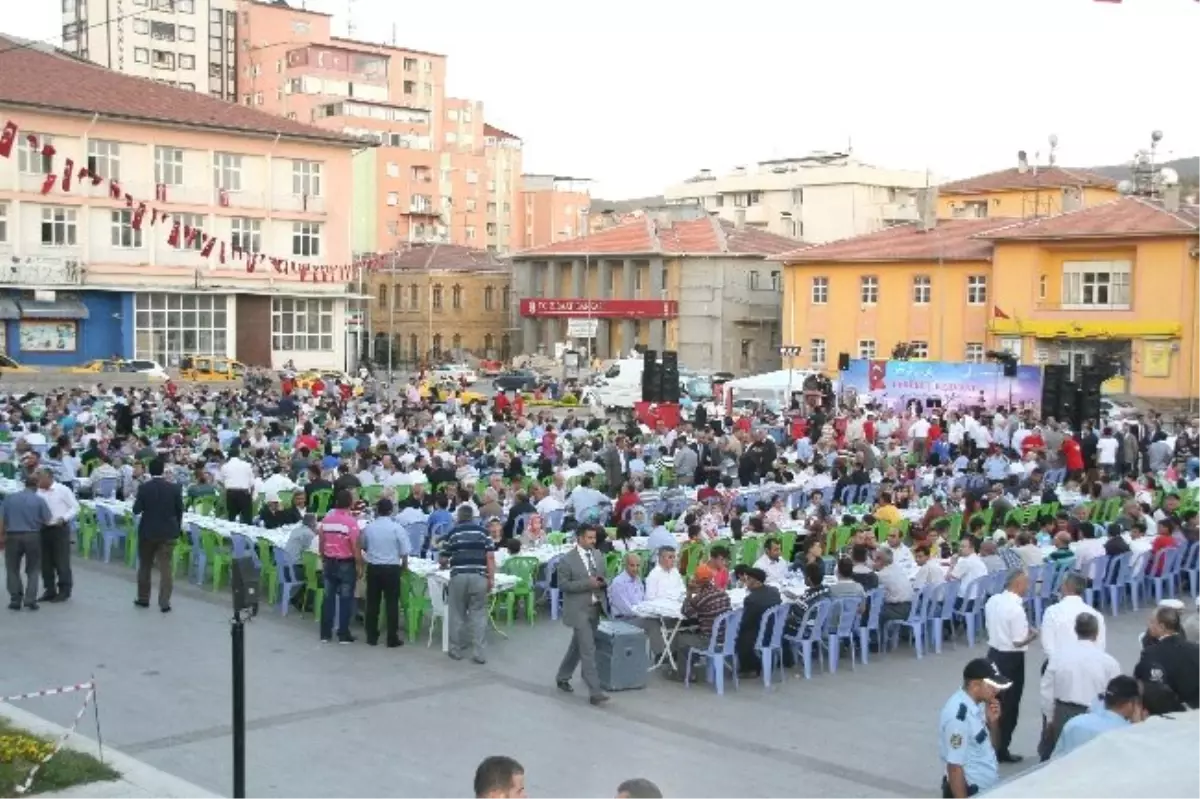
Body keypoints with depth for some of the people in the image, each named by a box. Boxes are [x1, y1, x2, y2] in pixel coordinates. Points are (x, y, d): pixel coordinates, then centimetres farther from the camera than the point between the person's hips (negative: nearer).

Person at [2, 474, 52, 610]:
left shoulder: (9, 498, 1)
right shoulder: (39, 500, -4)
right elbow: (47, 521, -3)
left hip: (13, 536, 1)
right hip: (32, 536, -1)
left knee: (13, 569, 14)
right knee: (33, 569, 11)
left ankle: (15, 600, 10)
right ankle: (30, 599, 0)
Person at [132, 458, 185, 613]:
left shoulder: (144, 487, -10)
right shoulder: (174, 488, -6)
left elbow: (136, 510, -8)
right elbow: (179, 510, 1)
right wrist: (178, 528, 16)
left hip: (147, 531, 0)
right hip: (168, 532, 0)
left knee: (145, 566, 16)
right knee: (165, 567, 1)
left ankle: (143, 598, 24)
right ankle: (164, 602, -2)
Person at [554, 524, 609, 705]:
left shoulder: (597, 556, 8)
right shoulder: (567, 560, -10)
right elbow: (563, 584, -13)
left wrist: (602, 582, -6)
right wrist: (587, 583, -21)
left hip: (594, 608, 7)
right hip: (578, 610, -7)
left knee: (578, 646, 19)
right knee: (588, 650, -11)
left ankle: (563, 677, 37)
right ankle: (595, 692, -11)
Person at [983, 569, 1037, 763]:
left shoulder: (992, 601, 1)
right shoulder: (1016, 608, -24)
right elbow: (1019, 642, -22)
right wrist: (1033, 634, -3)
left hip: (994, 653, 8)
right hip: (1011, 659, -8)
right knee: (1009, 705, 6)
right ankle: (1001, 750, 14)